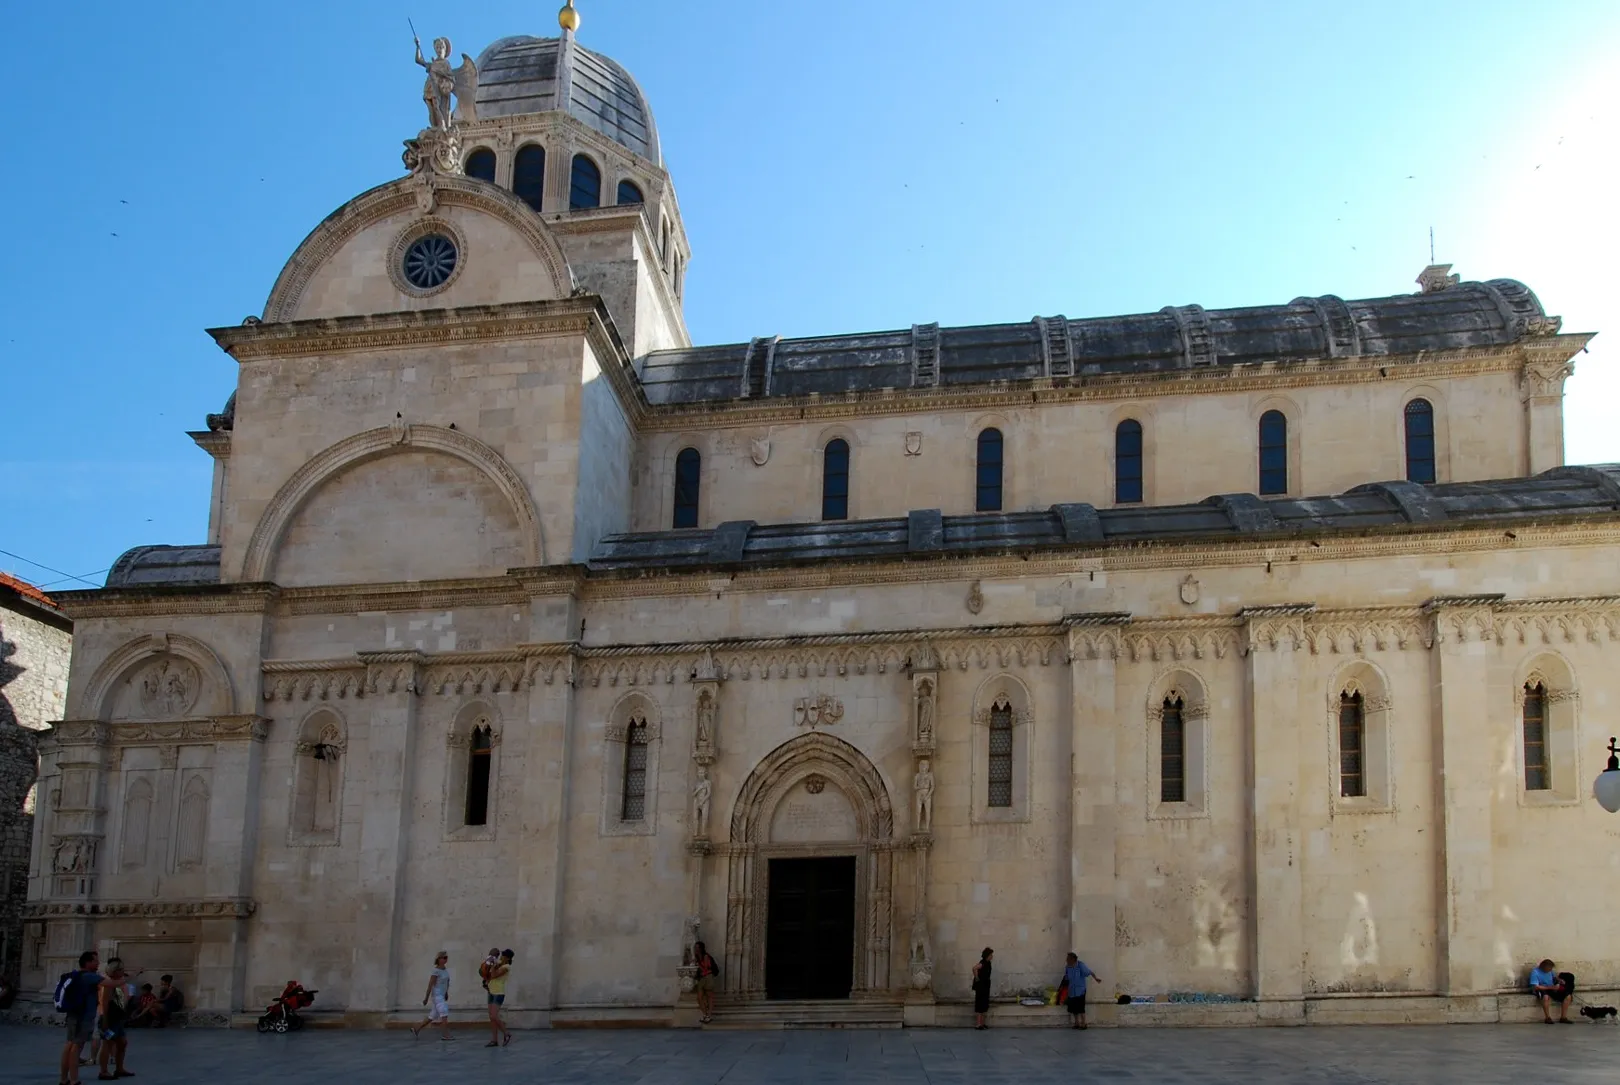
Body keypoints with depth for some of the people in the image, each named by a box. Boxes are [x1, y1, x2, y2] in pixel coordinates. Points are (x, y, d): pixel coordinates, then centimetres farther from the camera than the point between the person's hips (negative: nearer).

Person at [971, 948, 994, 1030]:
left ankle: (981, 1023, 20)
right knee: (980, 1005, -6)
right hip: (980, 986, -10)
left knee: (984, 1005, 13)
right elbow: (974, 968, -35)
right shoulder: (983, 963, -19)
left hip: (985, 986, 10)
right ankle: (978, 1024, -3)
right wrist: (976, 978, -24)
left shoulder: (987, 963, 10)